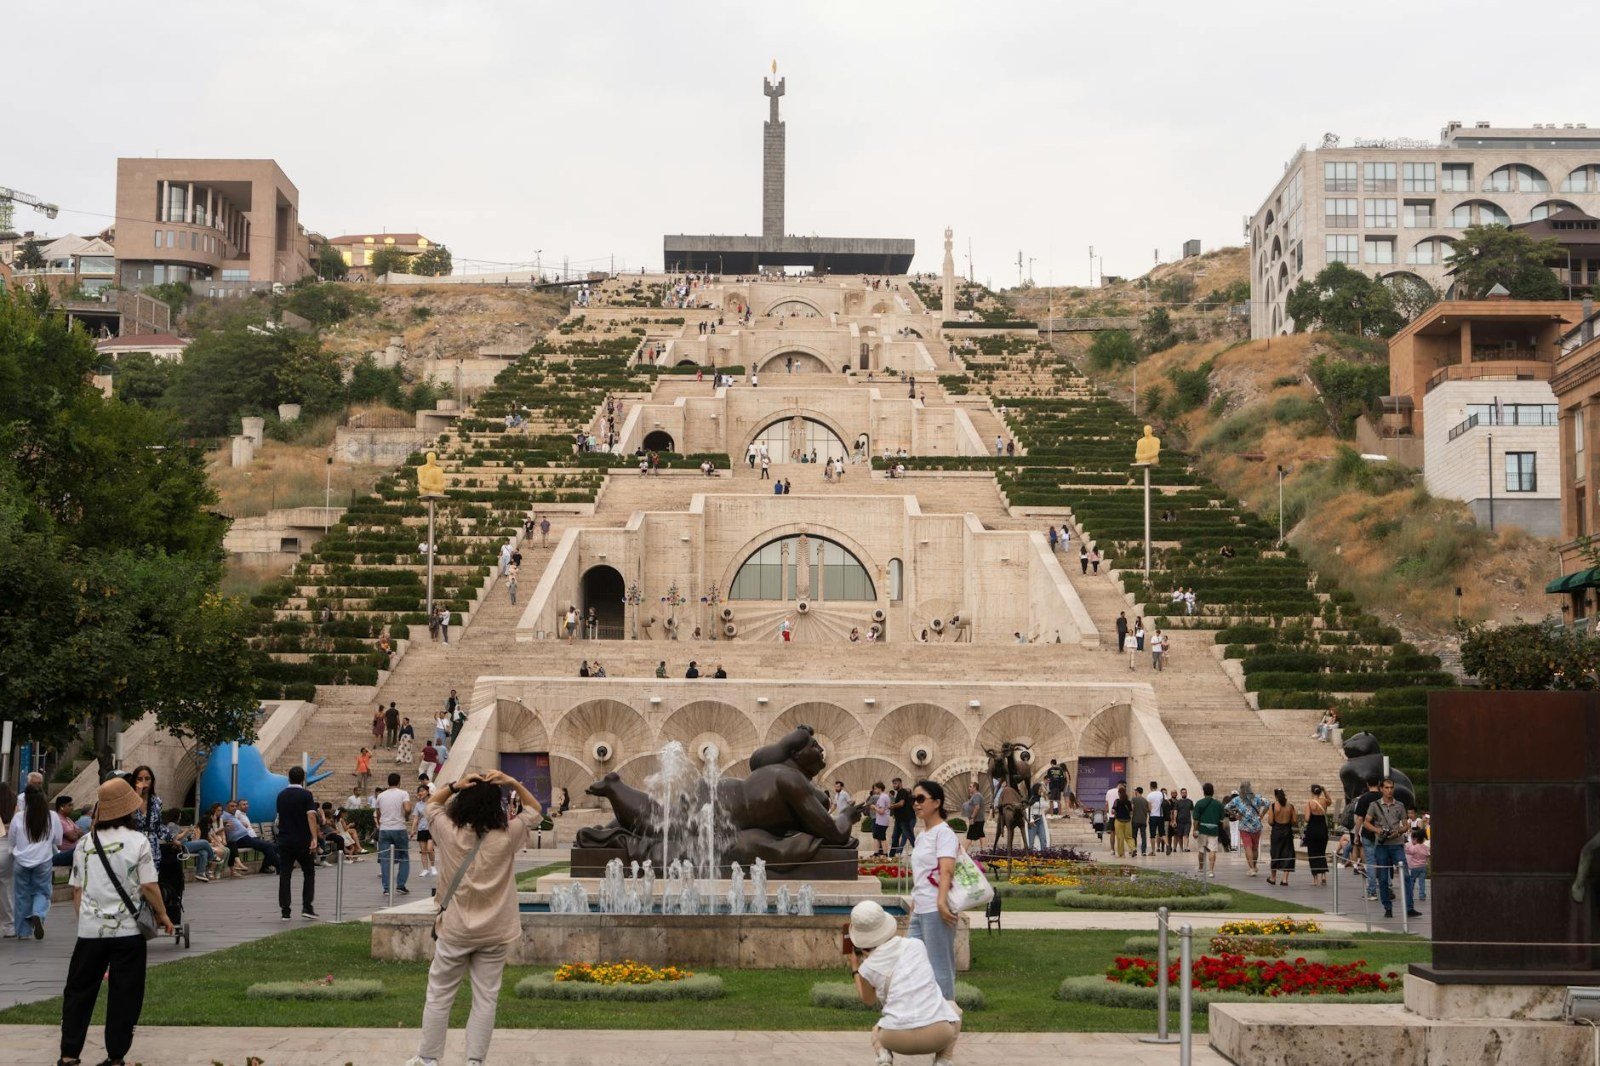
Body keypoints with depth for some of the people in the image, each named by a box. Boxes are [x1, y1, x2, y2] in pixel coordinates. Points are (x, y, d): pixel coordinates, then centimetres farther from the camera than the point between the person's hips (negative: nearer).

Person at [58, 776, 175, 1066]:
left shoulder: (86, 844, 4)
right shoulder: (137, 841, -7)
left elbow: (76, 890, 8)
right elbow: (149, 886, -8)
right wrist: (162, 915, 6)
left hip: (91, 930, 3)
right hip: (127, 930, -3)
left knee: (79, 990, 12)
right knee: (124, 994, 5)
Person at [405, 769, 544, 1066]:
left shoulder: (449, 832, -10)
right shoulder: (507, 836, -11)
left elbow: (432, 804, 10)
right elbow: (534, 810, 6)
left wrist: (454, 786, -8)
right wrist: (513, 784, -8)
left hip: (455, 930, 0)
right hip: (495, 932, 0)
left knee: (439, 995, 11)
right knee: (485, 998, 6)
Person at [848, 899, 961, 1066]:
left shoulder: (868, 968, 4)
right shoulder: (917, 945, 7)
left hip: (897, 1038, 0)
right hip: (937, 1033, 0)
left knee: (877, 1031, 38)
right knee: (952, 1009, 36)